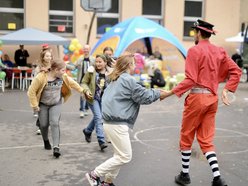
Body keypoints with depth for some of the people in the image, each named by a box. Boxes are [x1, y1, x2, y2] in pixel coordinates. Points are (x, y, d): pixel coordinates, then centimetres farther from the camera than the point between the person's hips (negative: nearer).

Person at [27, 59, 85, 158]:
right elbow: (31, 91, -17)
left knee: (54, 123, -16)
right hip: (43, 104, -1)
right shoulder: (40, 78, -25)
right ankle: (46, 141, 34)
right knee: (44, 125, 3)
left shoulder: (63, 77, -12)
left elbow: (72, 83, 7)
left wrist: (82, 90, 14)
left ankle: (56, 147, -16)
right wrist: (35, 105, -14)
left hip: (56, 104, 1)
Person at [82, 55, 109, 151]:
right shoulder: (91, 71, -8)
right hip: (93, 98, -4)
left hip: (104, 98, 4)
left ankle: (87, 131, 46)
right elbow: (84, 83, 0)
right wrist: (86, 91, -18)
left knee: (96, 117, 18)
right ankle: (101, 141, -11)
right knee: (98, 118, -12)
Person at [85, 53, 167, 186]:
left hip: (110, 121, 10)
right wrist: (158, 93, 7)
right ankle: (94, 174, 3)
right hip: (117, 124, -10)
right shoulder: (128, 80, -12)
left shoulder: (116, 80, 16)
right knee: (125, 157, -1)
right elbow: (144, 96, -9)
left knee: (120, 155, 17)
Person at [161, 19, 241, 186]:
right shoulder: (219, 51, 9)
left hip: (197, 97, -6)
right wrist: (226, 90, 7)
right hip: (213, 99, 6)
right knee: (206, 140, 12)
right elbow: (236, 71, 7)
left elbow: (190, 80, -16)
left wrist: (170, 93, -12)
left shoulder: (194, 50, -9)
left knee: (186, 137, 11)